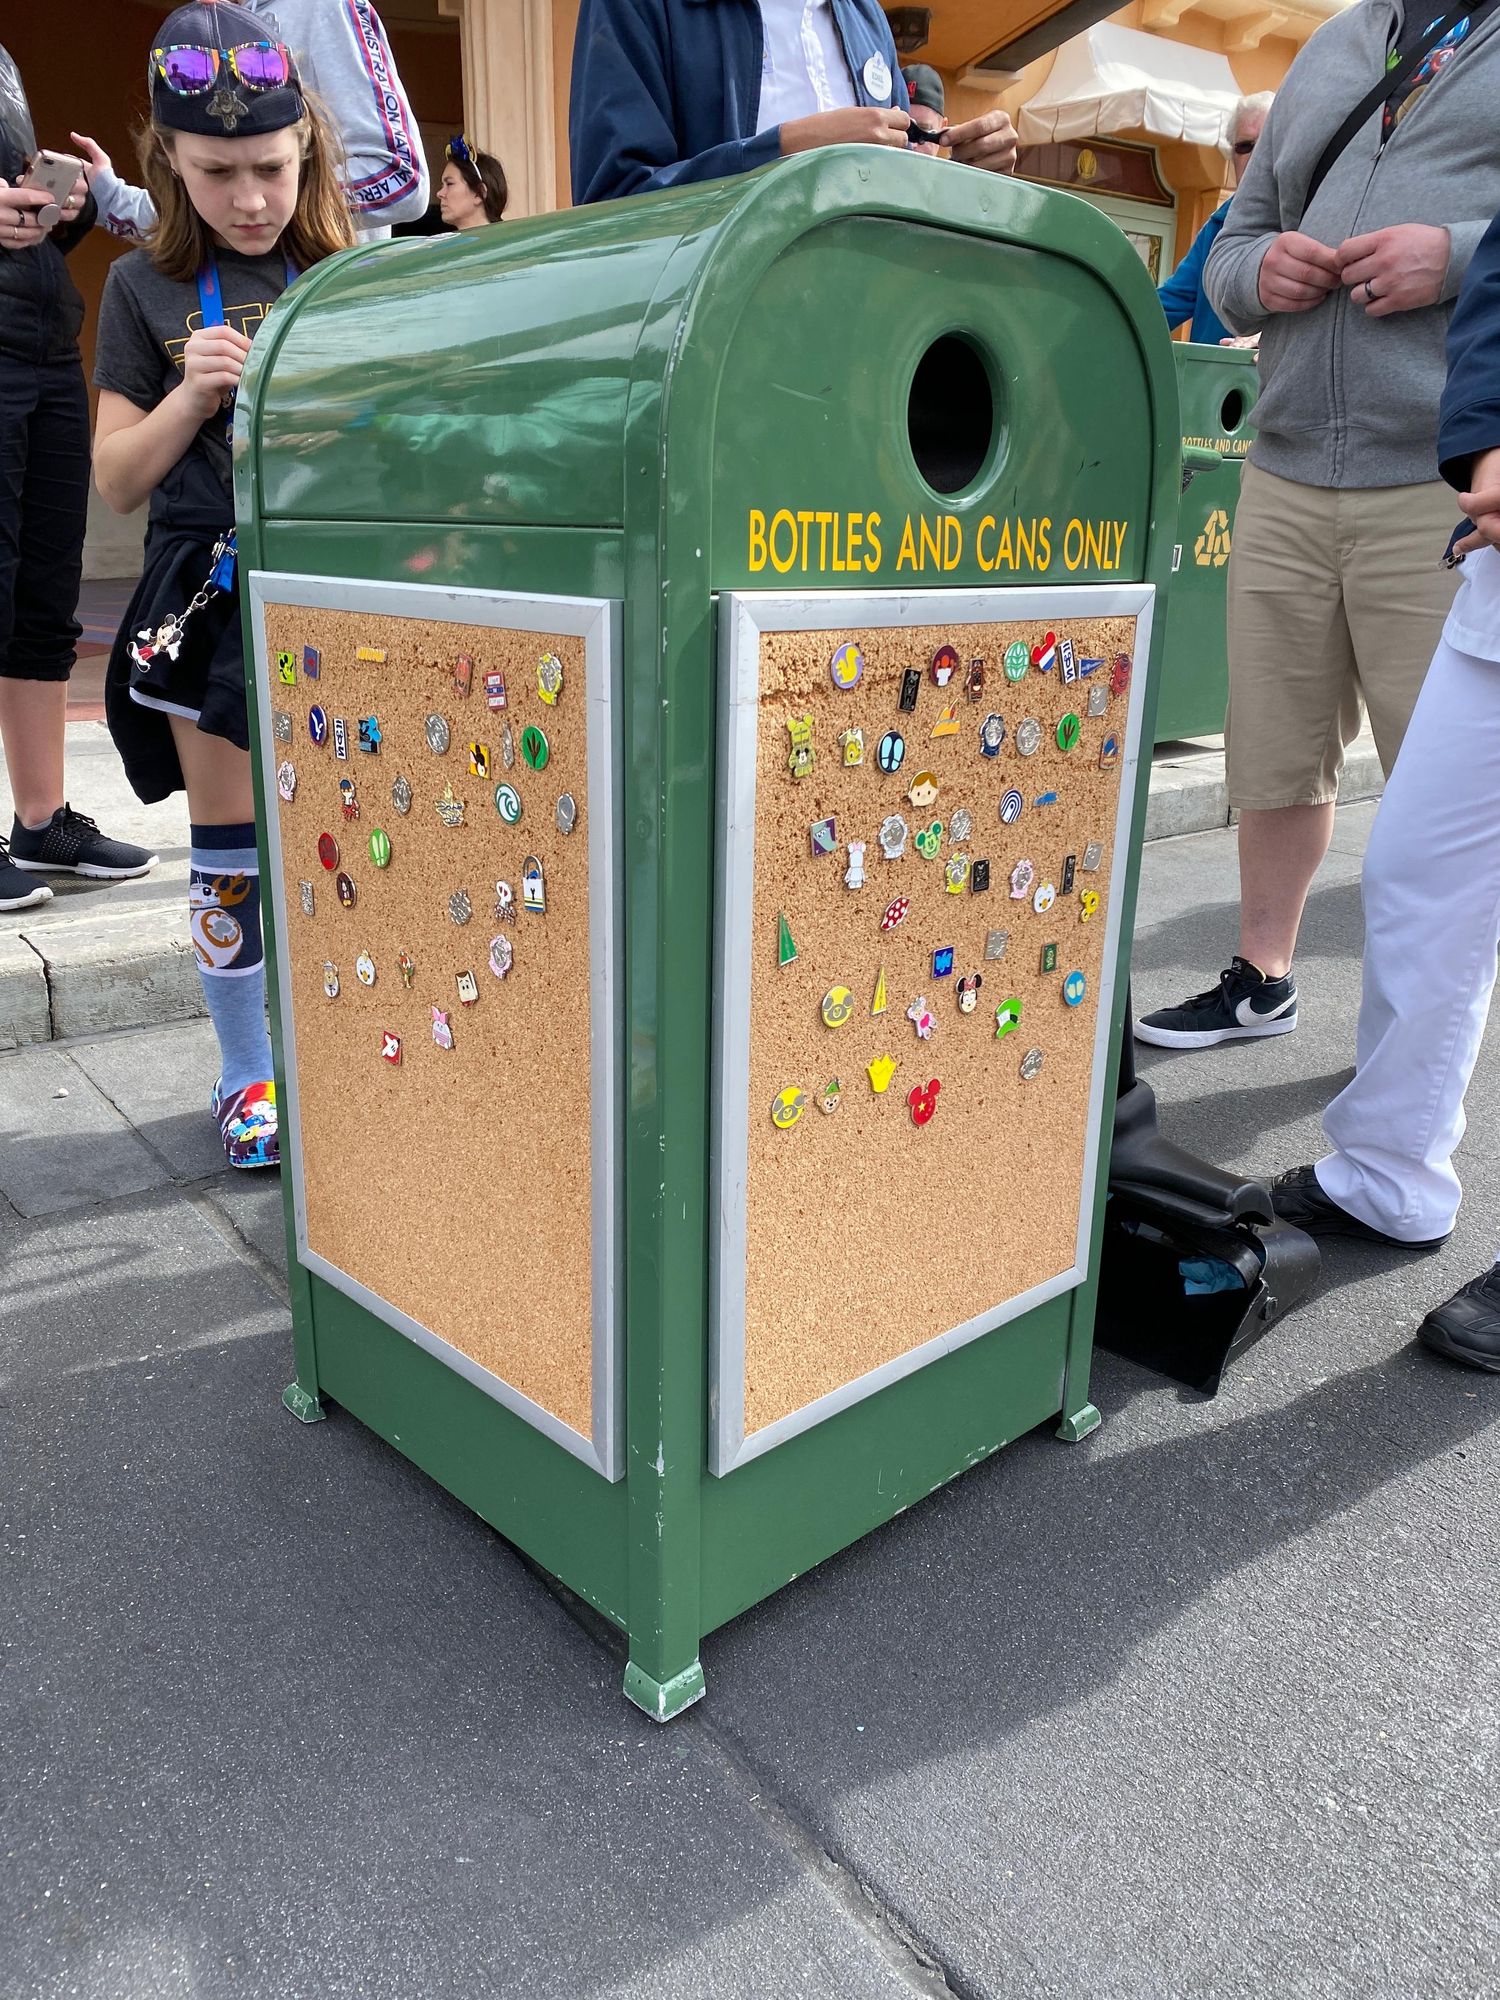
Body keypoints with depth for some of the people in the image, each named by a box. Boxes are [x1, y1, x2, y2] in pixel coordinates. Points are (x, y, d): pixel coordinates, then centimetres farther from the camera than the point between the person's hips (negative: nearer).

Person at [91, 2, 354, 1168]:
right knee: (229, 853, 5)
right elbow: (117, 482, 4)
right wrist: (192, 392, -11)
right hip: (213, 600, 0)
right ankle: (249, 1076, 21)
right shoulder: (146, 288, 5)